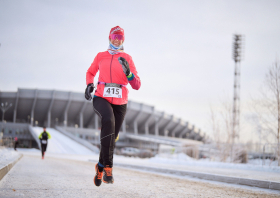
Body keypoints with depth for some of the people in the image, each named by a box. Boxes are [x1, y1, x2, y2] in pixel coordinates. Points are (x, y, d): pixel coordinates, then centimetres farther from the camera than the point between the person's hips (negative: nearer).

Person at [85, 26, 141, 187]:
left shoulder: (127, 58, 4)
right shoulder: (100, 56, 7)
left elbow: (137, 86, -1)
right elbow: (91, 72, 25)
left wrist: (128, 72, -20)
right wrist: (89, 84, 3)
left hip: (120, 102, 2)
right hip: (101, 98, -2)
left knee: (112, 137, 8)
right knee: (108, 120, -34)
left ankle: (101, 167, 36)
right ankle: (108, 166, -32)